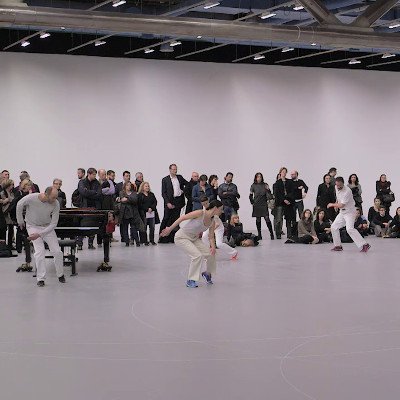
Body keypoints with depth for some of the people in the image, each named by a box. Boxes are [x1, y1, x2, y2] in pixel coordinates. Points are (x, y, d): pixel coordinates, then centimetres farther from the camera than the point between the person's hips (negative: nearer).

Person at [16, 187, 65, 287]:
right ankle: (40, 279, -8)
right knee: (40, 251, -16)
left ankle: (60, 275, 17)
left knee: (57, 251, -4)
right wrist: (20, 221, 5)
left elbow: (53, 223, -18)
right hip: (33, 226, -2)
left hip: (47, 227, 2)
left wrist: (39, 234, -26)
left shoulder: (56, 204, -22)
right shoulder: (31, 198, -26)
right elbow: (19, 205, -5)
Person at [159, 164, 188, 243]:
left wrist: (183, 191, 8)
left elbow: (187, 184, 24)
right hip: (169, 202, -4)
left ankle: (171, 238, 8)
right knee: (166, 219, -2)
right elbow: (163, 193, -5)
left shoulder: (180, 177, 9)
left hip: (178, 202, 4)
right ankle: (162, 237, 5)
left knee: (175, 220, 4)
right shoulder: (165, 179, -2)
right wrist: (167, 203, -14)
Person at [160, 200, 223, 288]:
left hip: (194, 238, 7)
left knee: (211, 254, -1)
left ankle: (208, 273, 28)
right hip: (181, 237, -7)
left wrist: (213, 246, -18)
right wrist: (170, 229, -20)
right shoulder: (200, 213, -24)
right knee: (197, 255, -23)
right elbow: (182, 218, -21)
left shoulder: (212, 222, -3)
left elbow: (211, 237, 3)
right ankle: (190, 280, -8)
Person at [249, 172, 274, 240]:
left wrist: (268, 189, -14)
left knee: (267, 219, -10)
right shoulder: (253, 186, 1)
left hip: (264, 205, -1)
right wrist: (252, 203, 3)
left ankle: (271, 234, -7)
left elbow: (269, 195, 3)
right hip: (256, 206, 1)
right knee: (258, 220, 5)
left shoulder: (265, 185, 2)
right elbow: (250, 196, 10)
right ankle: (259, 235, 10)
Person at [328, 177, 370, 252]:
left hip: (349, 212, -9)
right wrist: (336, 204, 22)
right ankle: (338, 246, 20)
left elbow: (341, 205, -24)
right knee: (334, 227, 9)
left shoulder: (347, 191, -26)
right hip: (342, 212, 9)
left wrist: (332, 204, -8)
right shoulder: (336, 188, 0)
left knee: (349, 229, -25)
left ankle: (364, 245, -26)